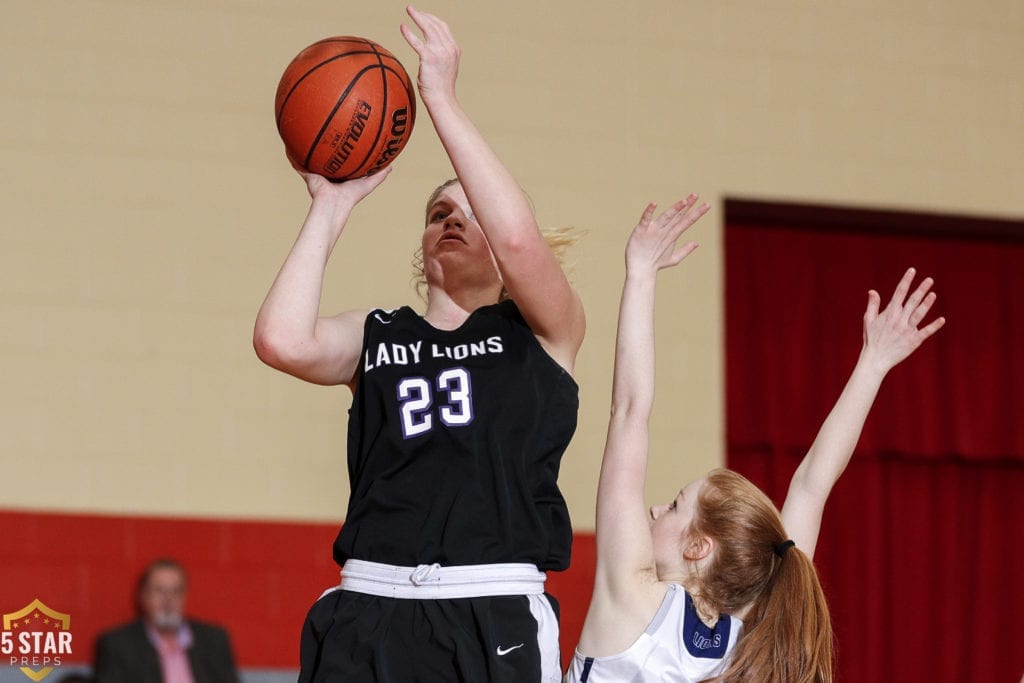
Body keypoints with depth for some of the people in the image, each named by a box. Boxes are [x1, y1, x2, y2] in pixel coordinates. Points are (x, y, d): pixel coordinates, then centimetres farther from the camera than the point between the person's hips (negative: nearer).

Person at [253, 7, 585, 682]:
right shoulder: (378, 336, 16)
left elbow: (519, 237, -11)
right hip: (371, 619, 2)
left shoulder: (543, 331, 10)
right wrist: (332, 204, 3)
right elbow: (282, 340, -5)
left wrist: (441, 98, -9)